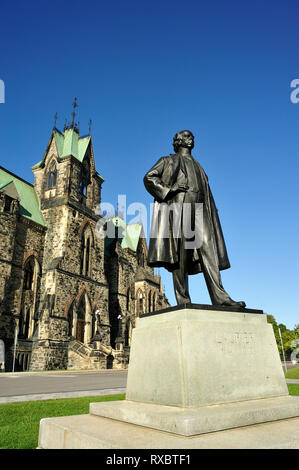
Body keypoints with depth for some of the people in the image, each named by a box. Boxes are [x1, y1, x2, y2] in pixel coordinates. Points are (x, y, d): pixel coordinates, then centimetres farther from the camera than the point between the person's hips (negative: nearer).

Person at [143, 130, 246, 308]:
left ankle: (220, 297, -18)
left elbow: (207, 194, 25)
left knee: (208, 249, -11)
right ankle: (183, 300, -10)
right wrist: (168, 190, -9)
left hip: (198, 210, 5)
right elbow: (149, 177, 6)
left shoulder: (197, 166, 33)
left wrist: (211, 211, 11)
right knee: (181, 253, -10)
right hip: (179, 207, -4)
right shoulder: (169, 161, 19)